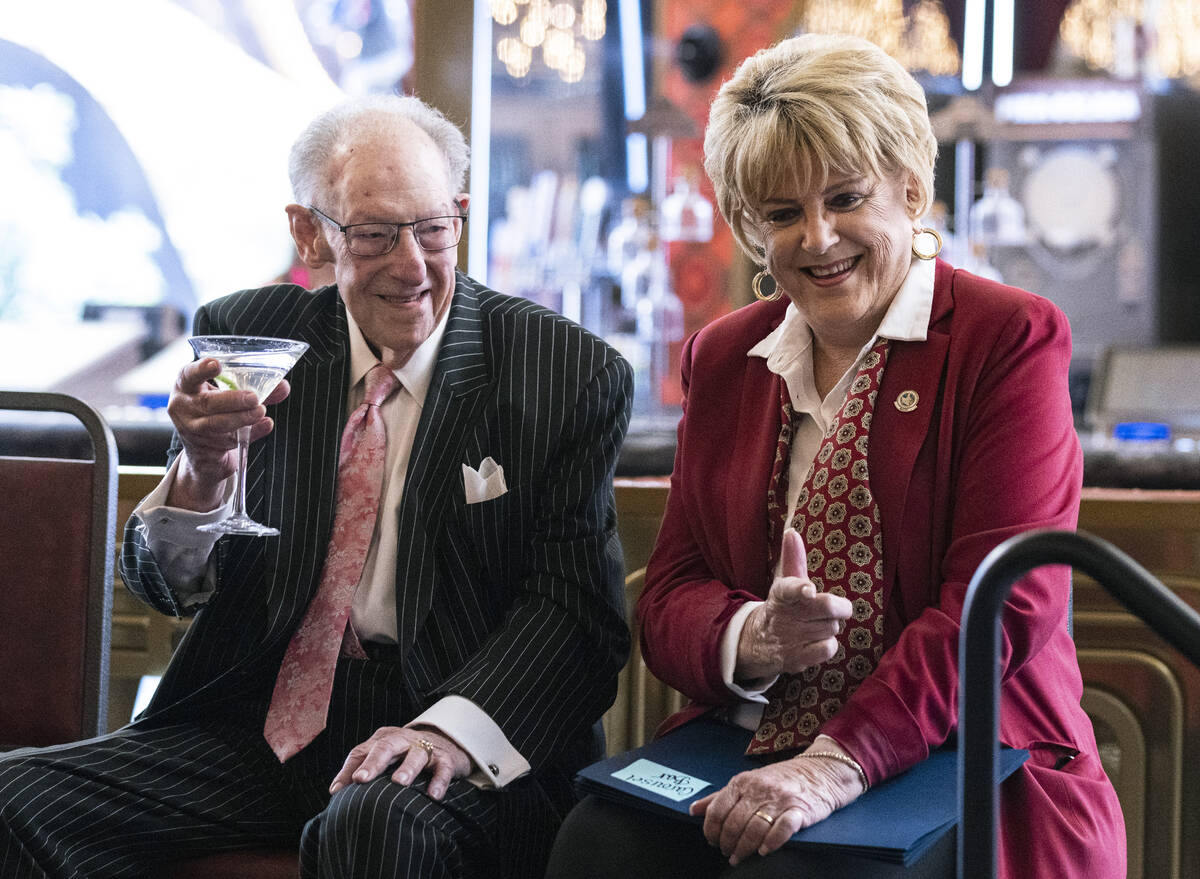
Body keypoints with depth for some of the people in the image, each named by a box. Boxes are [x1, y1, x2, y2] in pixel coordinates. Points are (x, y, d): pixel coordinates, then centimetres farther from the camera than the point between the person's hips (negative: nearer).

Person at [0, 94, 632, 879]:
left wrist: (454, 730, -24)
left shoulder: (572, 376, -2)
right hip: (269, 718, 4)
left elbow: (577, 606, -6)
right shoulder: (248, 337, 7)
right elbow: (167, 587, 9)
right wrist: (201, 472, -15)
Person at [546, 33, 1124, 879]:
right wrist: (752, 639, -14)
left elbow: (1004, 603, -12)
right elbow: (670, 596, 11)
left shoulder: (1012, 338, -2)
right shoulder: (720, 358, 15)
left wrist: (838, 764, -23)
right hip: (745, 753, 5)